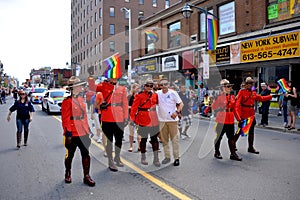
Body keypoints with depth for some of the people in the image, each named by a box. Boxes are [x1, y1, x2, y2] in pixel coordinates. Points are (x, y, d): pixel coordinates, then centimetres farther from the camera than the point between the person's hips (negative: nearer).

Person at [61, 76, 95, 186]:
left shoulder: (82, 99, 10)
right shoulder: (67, 101, -12)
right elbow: (65, 119, -13)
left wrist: (88, 130, 17)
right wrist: (68, 134, -15)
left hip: (83, 133, 6)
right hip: (73, 134, -6)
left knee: (86, 154, 5)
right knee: (70, 155, 12)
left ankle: (86, 176, 15)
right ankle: (68, 174, 33)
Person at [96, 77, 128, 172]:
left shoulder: (122, 88, 7)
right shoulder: (104, 86, 2)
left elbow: (125, 103, 7)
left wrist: (126, 117, 5)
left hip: (119, 118, 3)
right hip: (107, 119, -2)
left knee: (119, 139, 12)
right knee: (109, 140, 6)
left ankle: (117, 158, 35)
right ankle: (110, 162, 18)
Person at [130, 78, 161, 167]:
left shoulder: (155, 95, 8)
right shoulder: (139, 95, -4)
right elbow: (134, 107, -8)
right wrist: (132, 117, -15)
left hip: (154, 120, 3)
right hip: (143, 119, -3)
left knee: (154, 138, 3)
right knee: (144, 139, 7)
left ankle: (156, 158, 8)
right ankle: (143, 158, 21)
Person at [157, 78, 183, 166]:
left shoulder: (173, 93, -4)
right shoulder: (158, 93, 4)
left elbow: (181, 104, -3)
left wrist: (177, 112, -18)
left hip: (172, 119, -3)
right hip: (162, 120, 3)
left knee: (174, 139, -1)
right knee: (164, 139, 9)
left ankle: (176, 158, 6)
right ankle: (167, 157, 21)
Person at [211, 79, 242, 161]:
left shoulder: (232, 97, 9)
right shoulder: (219, 97, -8)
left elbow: (234, 109, 15)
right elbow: (214, 107, -13)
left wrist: (239, 119, 13)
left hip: (230, 121, 5)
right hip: (221, 120, -5)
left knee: (231, 137, 6)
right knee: (219, 137, 8)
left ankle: (233, 154, 13)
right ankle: (217, 152, 22)